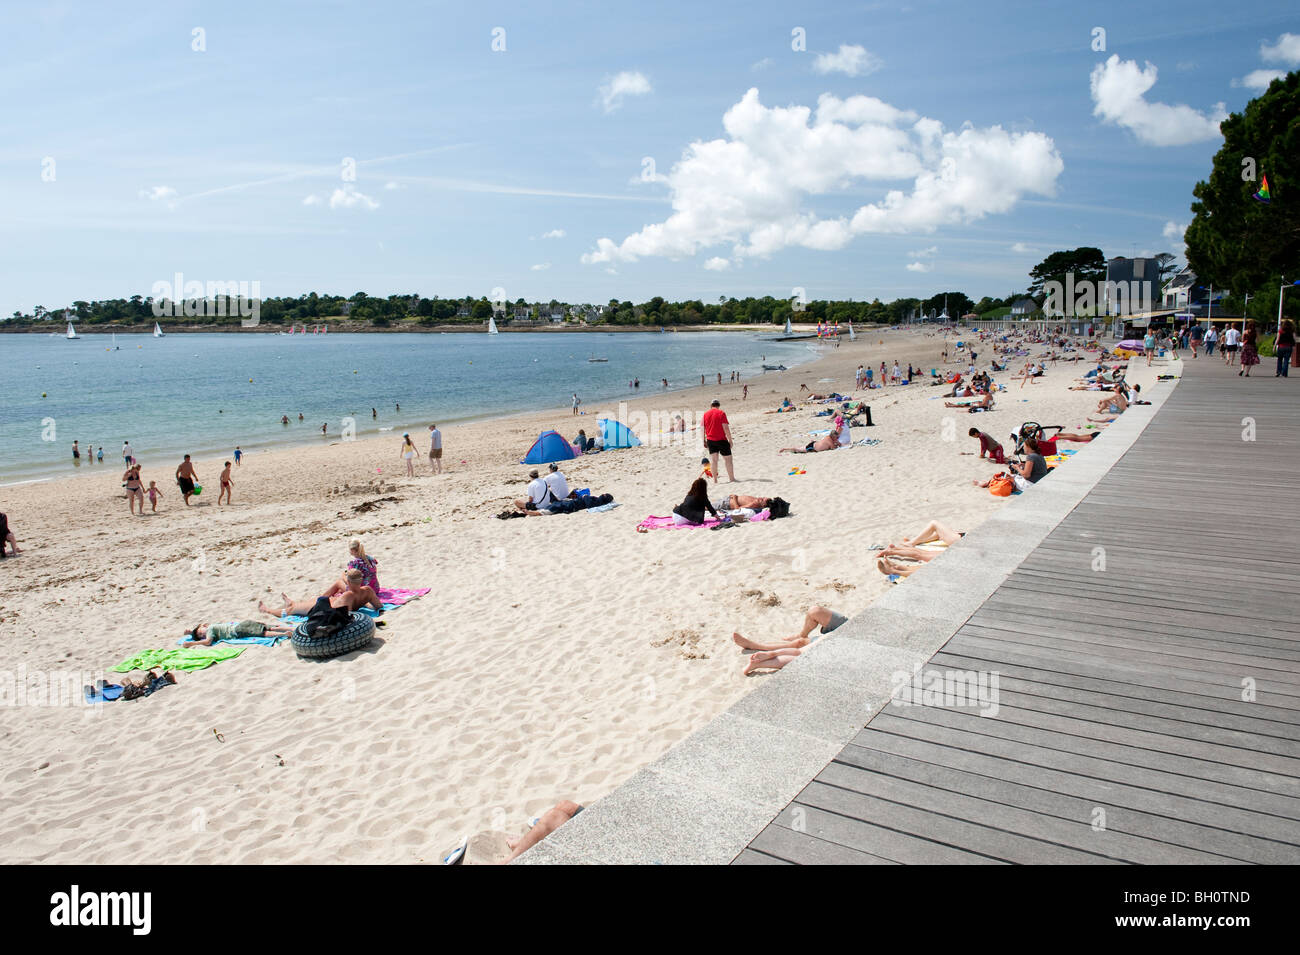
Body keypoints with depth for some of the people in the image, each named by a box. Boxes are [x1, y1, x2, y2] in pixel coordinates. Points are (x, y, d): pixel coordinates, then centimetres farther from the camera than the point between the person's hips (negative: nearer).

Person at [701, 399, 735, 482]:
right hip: (721, 440, -4)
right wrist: (730, 440, -7)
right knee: (728, 458, 5)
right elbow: (725, 427, -12)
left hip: (710, 440, 4)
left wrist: (704, 441, 12)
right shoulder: (721, 413, -7)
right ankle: (731, 478, 6)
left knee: (714, 460, 6)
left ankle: (715, 480, 5)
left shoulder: (705, 414, 6)